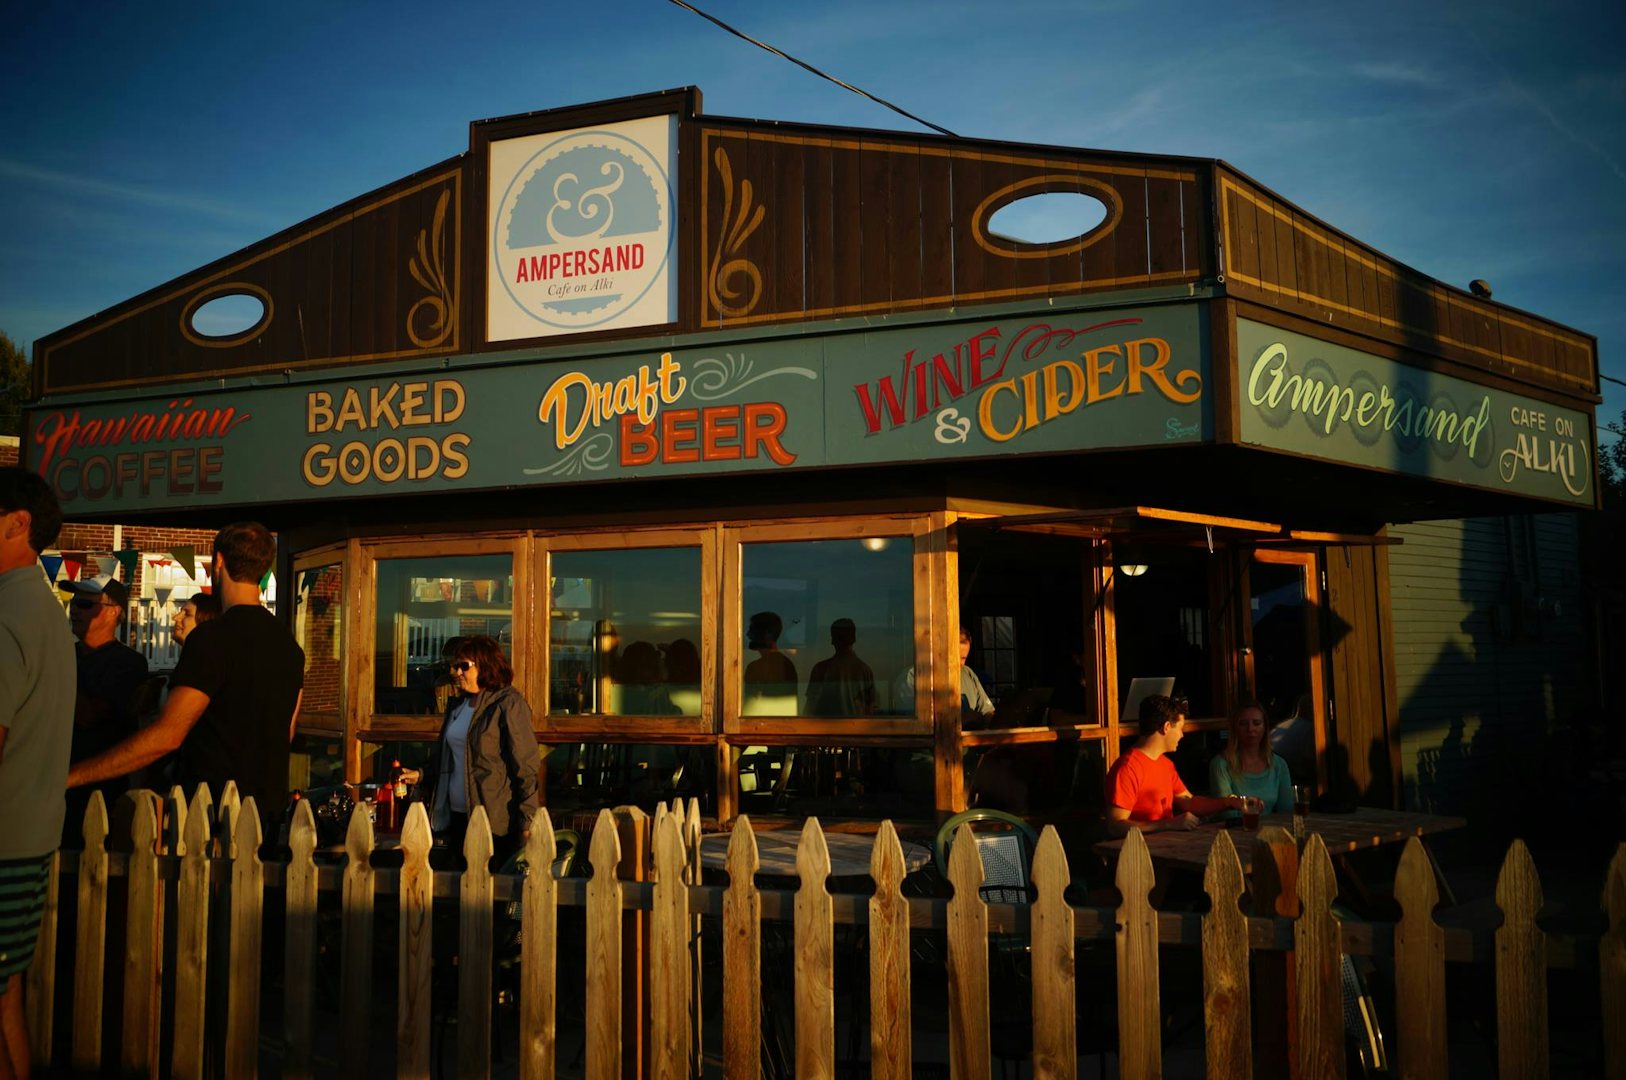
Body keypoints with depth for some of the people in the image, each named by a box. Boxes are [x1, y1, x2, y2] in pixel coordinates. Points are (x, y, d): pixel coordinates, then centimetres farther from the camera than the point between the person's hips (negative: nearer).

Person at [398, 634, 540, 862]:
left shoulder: (508, 704, -9)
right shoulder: (457, 705, 15)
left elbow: (525, 765, -13)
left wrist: (526, 822, -18)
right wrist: (420, 775, 9)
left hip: (494, 821, -7)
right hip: (455, 816, 7)